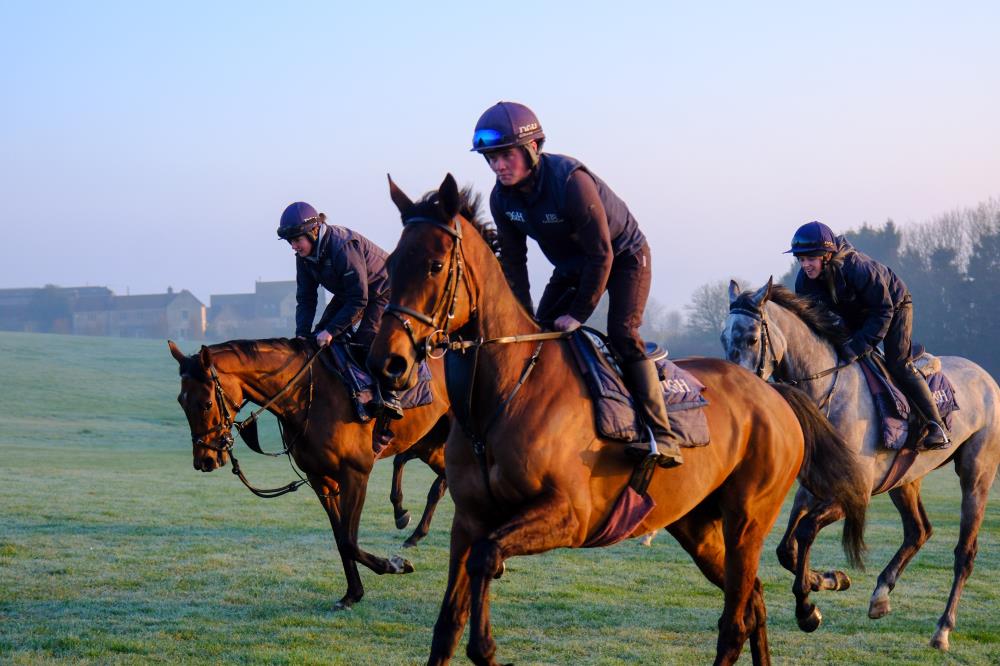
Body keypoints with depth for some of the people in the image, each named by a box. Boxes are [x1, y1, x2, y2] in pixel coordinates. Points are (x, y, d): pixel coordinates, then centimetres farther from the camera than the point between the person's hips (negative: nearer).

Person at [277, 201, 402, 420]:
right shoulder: (305, 255, -10)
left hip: (382, 289, -9)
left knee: (366, 338, -24)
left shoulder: (343, 247, -37)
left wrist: (332, 331, -37)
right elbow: (305, 298, -6)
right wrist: (302, 334, -20)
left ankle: (389, 396, -19)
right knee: (321, 334, -4)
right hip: (347, 293, 9)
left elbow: (358, 300, -35)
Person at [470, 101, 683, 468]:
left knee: (622, 334, -24)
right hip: (571, 266, 8)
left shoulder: (571, 180, -36)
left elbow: (601, 255, -31)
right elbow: (513, 260, -3)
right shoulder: (502, 198, -15)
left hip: (624, 256, -8)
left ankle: (662, 436, -26)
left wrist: (579, 314, -26)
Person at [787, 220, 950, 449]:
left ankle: (937, 427, -15)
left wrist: (858, 346, -41)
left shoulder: (858, 268, -40)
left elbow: (883, 311, -35)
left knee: (898, 365, -18)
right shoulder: (804, 279, -21)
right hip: (853, 316, 7)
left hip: (894, 305, -7)